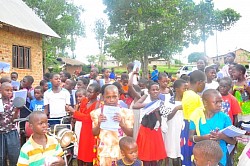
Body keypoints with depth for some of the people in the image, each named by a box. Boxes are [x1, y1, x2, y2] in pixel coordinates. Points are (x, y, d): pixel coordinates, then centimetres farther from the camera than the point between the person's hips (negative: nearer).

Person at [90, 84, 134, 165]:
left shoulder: (126, 112, -3)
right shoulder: (98, 112, 0)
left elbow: (131, 134, -3)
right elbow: (94, 133, 3)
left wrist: (121, 123, -20)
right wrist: (99, 123, -16)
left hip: (121, 150, 0)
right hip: (104, 151, 1)